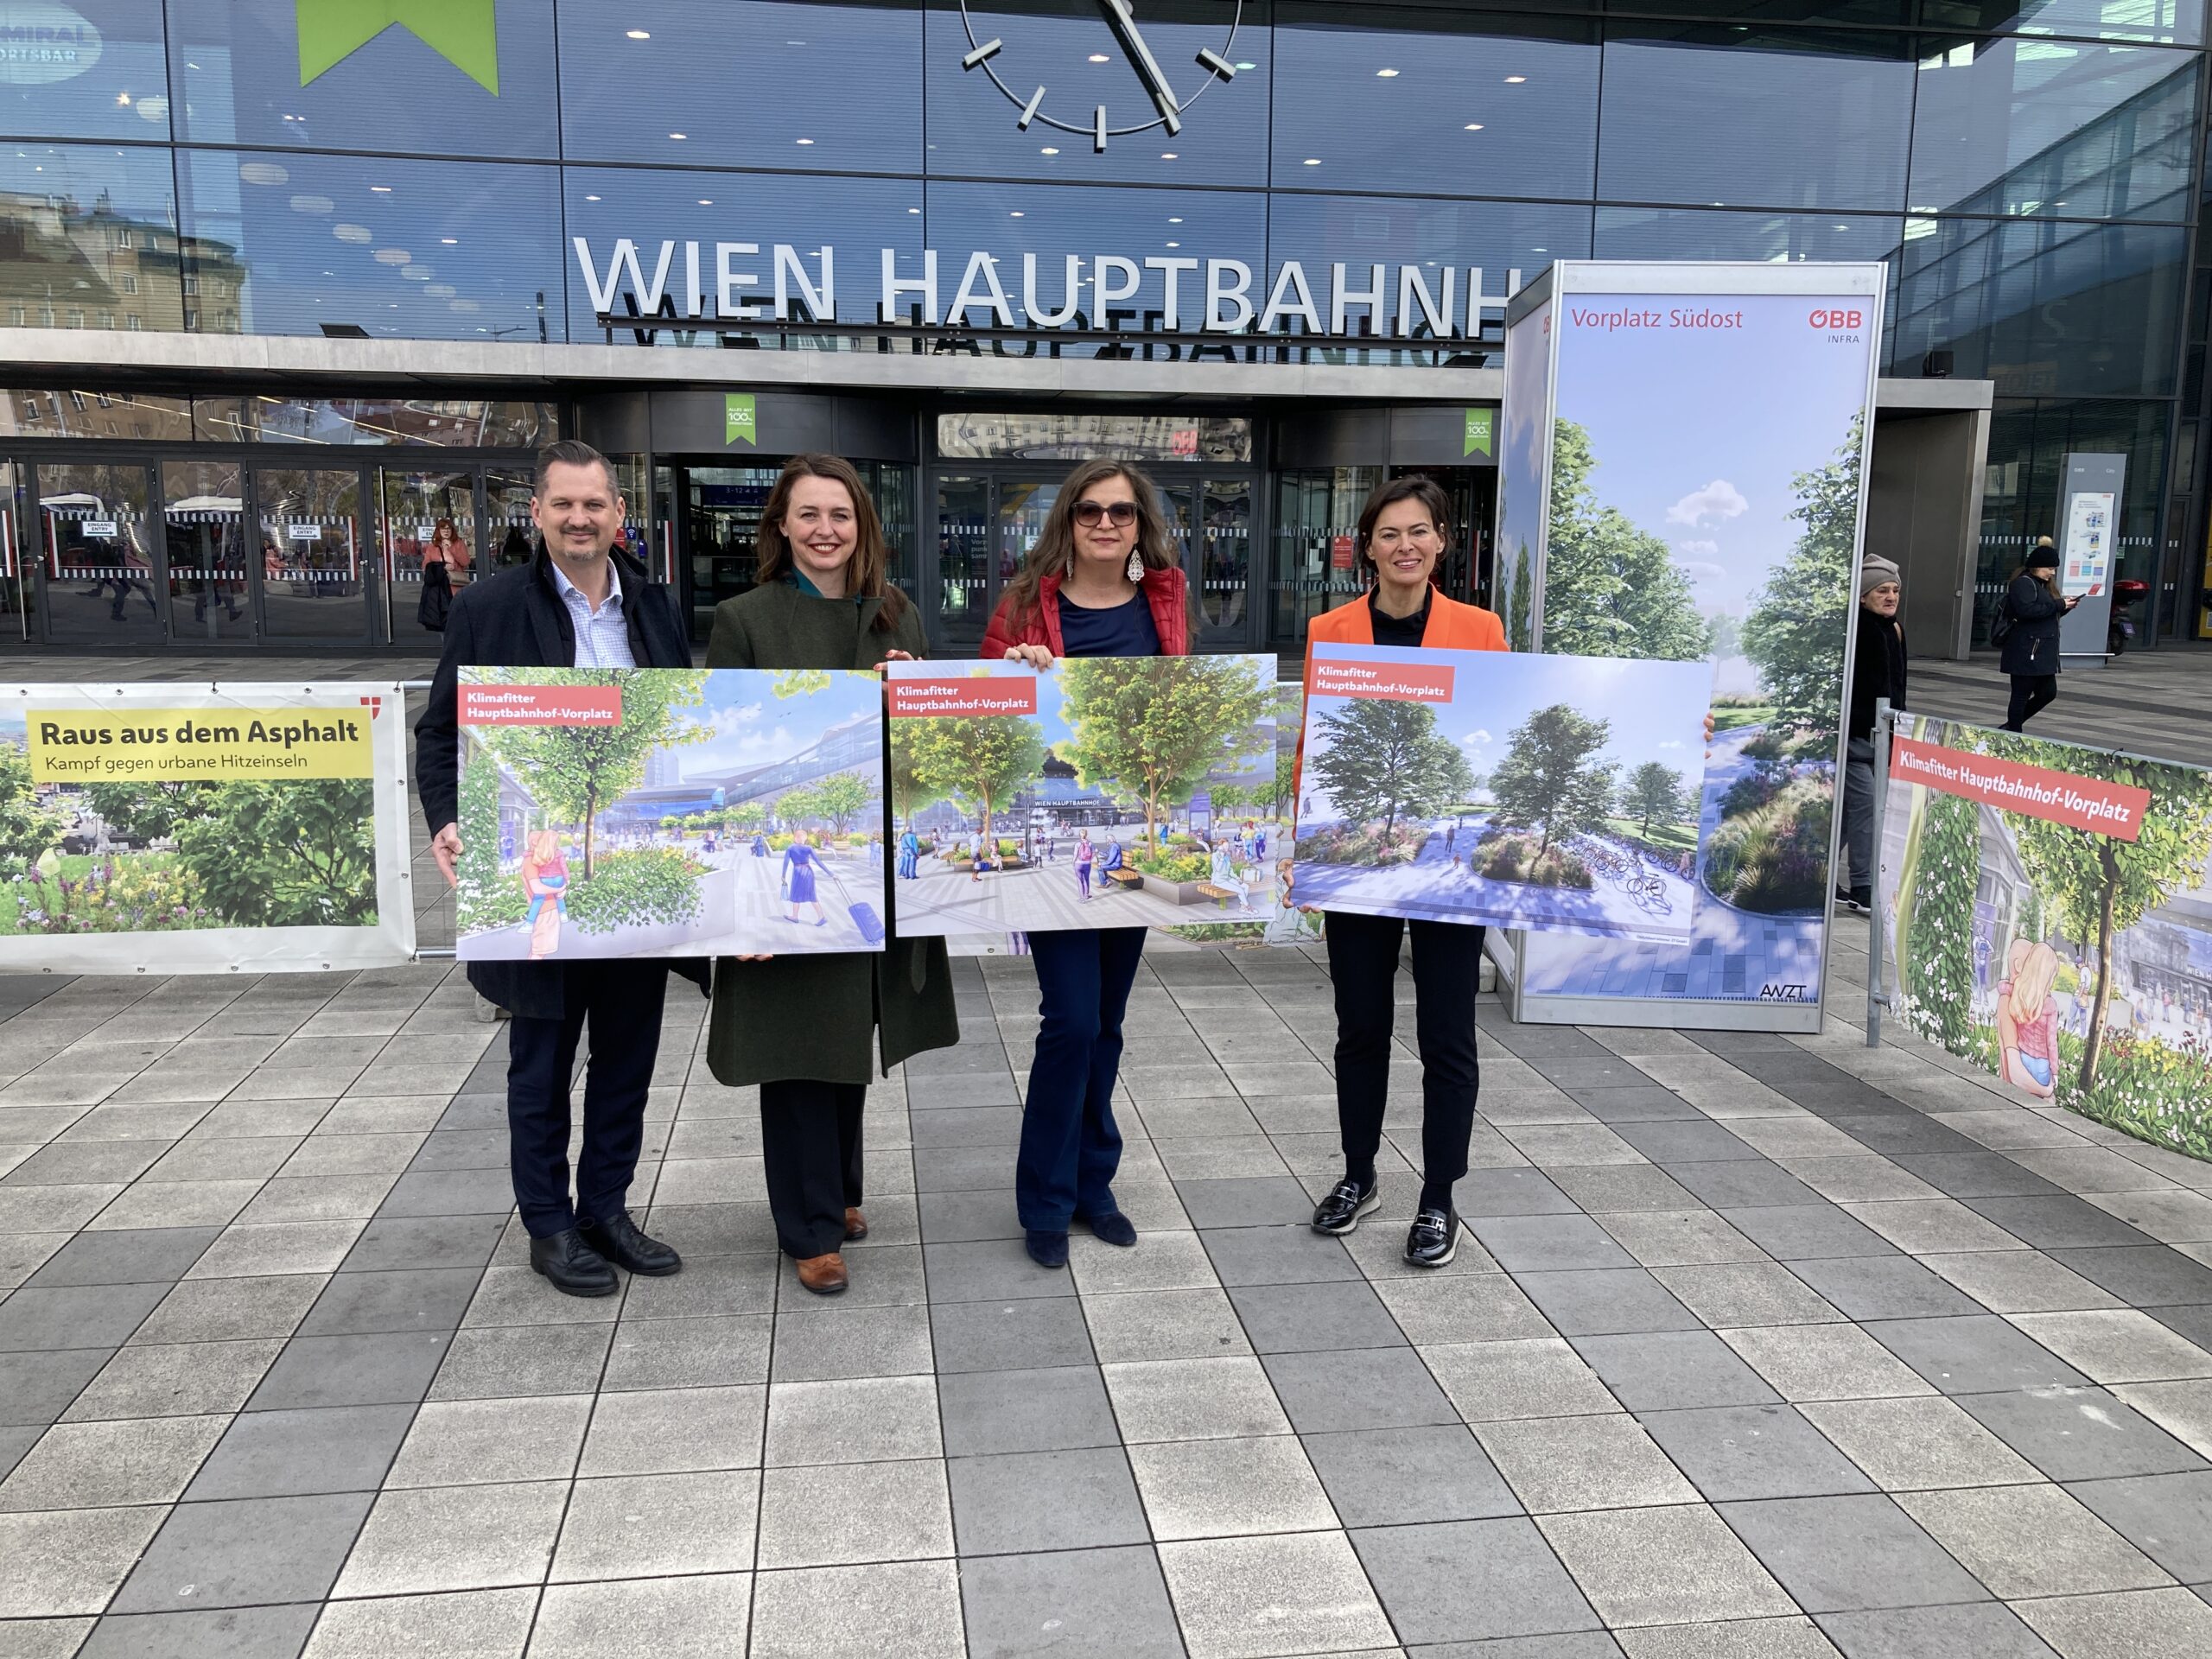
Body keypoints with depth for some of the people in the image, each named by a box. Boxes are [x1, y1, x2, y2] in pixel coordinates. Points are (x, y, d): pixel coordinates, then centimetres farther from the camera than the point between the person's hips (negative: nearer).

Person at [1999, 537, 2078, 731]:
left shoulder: (2044, 585, 20)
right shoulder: (2023, 583, -10)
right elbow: (2026, 610, -25)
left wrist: (2065, 606, 8)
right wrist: (2058, 605, -19)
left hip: (2043, 652, 10)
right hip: (2026, 652, -10)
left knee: (2048, 693, 10)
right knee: (2021, 695, -4)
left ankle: (2012, 727, 21)